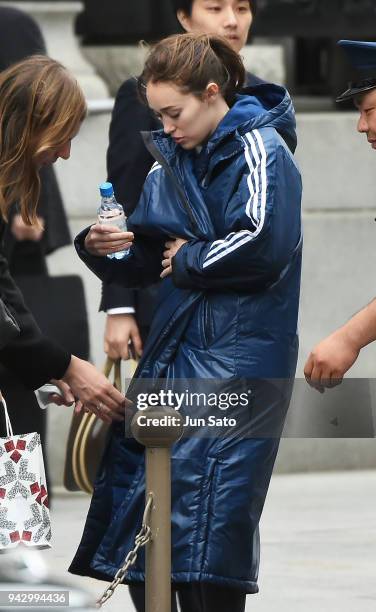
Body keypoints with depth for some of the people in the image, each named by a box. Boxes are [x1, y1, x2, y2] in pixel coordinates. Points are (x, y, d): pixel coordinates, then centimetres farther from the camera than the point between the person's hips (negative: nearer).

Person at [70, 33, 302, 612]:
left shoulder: (258, 147, -8)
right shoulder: (172, 159, 15)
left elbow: (264, 243, -22)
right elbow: (144, 260, 17)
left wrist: (190, 261, -9)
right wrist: (100, 248, -4)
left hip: (238, 352, -8)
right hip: (175, 347, 8)